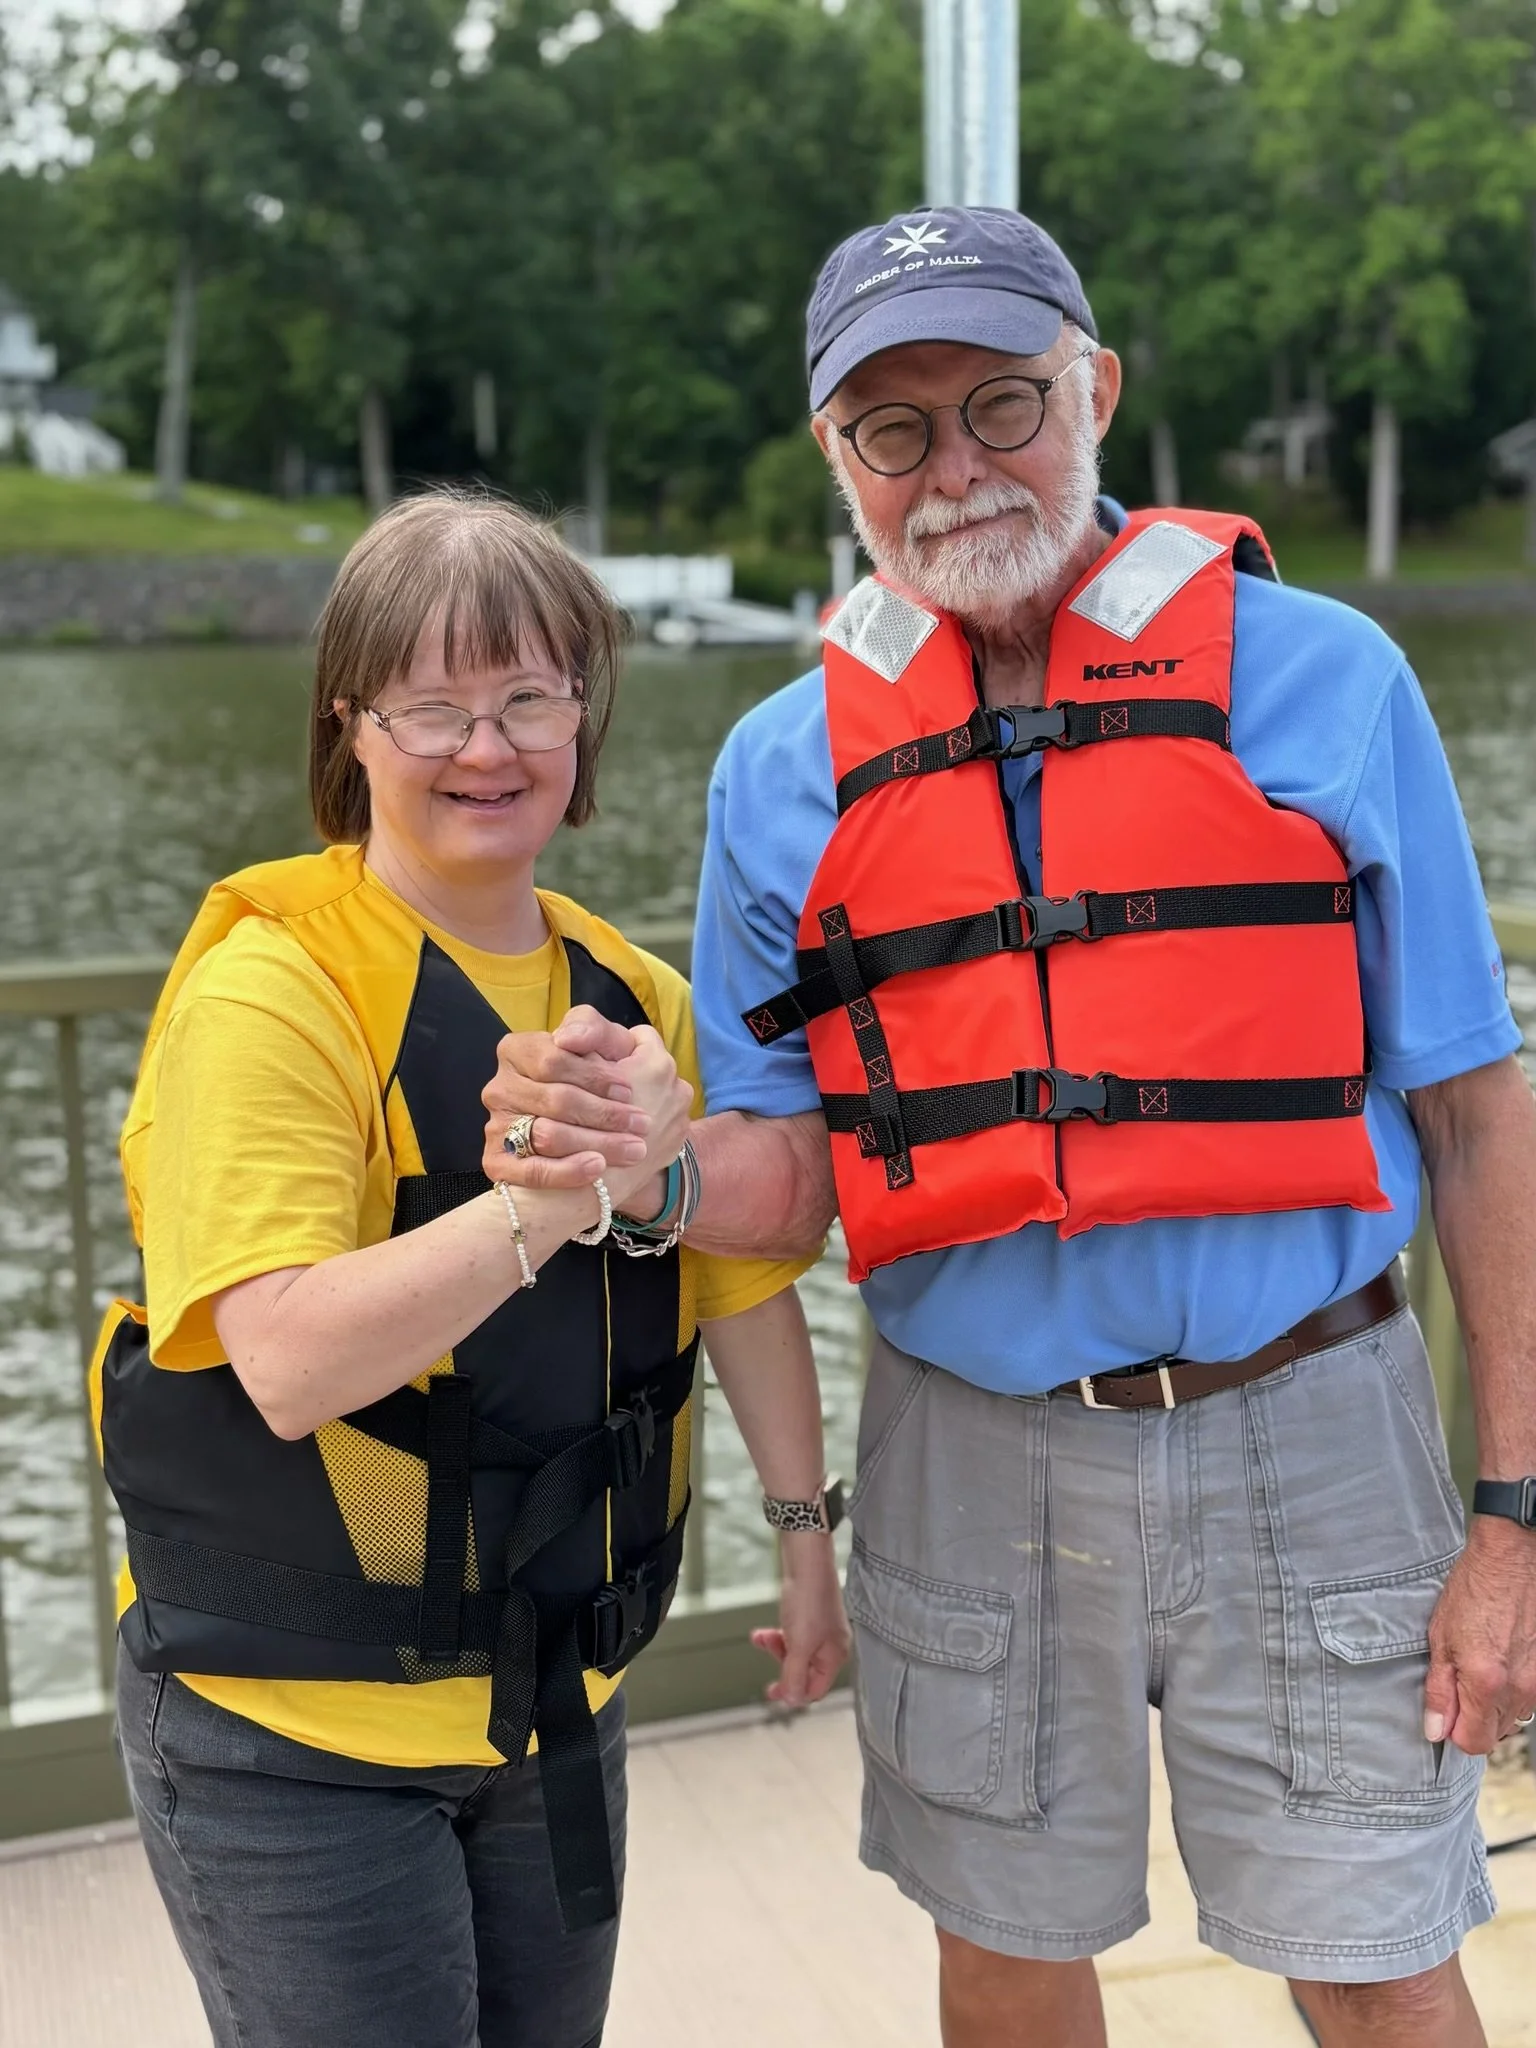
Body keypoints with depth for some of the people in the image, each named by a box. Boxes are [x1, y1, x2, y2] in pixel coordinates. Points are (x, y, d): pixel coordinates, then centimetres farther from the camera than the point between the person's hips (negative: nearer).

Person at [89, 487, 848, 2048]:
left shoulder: (636, 996, 3)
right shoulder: (269, 991, -19)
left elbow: (742, 1275, 12)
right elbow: (291, 1364, -29)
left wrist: (805, 1534, 13)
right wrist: (560, 1196, -38)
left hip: (557, 1700, 6)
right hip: (289, 1721, -6)